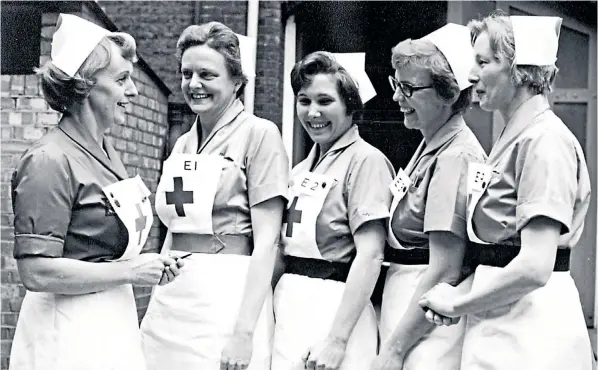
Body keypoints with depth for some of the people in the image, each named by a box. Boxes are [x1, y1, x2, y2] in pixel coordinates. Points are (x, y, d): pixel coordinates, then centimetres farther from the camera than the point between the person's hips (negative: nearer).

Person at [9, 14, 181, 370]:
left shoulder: (107, 152, 9)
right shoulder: (50, 160, -17)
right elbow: (37, 272, -22)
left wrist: (151, 265, 6)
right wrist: (129, 271, -16)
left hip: (116, 323, 8)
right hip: (71, 331, -8)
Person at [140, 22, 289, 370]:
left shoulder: (259, 134, -7)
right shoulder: (182, 144, 12)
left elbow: (266, 243, -12)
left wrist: (245, 332, -18)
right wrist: (154, 310, 12)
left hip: (227, 298, -6)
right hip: (170, 298, 6)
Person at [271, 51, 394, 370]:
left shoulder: (366, 160, -9)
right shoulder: (301, 169, 13)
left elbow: (370, 256, -16)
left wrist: (337, 339, -21)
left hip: (333, 305, -7)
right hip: (288, 303, 7)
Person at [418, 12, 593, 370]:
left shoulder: (544, 140, -16)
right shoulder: (513, 136, 11)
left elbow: (535, 266, -24)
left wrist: (457, 303, -12)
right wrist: (460, 297, 5)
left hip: (529, 327, -8)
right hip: (497, 324, 8)